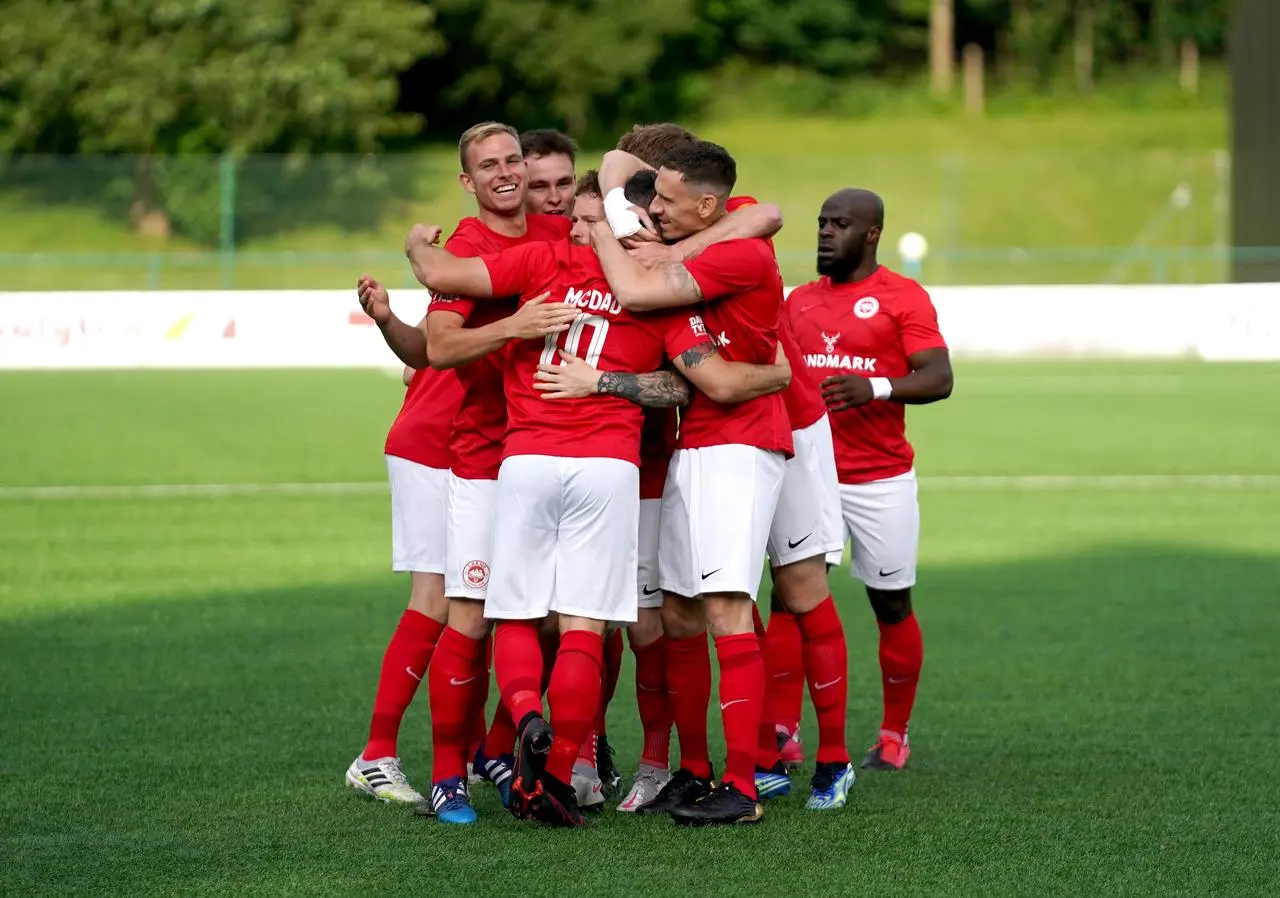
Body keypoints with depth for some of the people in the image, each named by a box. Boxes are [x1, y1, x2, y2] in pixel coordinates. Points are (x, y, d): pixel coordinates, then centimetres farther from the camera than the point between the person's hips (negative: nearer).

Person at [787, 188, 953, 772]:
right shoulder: (800, 301, 14)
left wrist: (875, 387, -25)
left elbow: (939, 378, -11)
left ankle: (894, 735, 16)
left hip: (881, 479, -4)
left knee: (891, 604, 4)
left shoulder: (904, 298, -3)